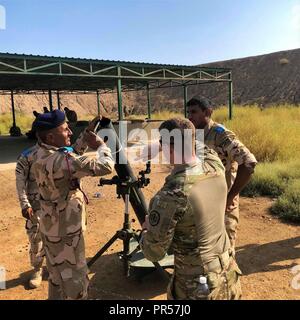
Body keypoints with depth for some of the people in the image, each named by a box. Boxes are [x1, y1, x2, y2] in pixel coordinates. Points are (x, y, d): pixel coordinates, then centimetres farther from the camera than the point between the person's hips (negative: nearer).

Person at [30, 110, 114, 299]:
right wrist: (100, 144, -14)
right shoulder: (62, 160, -30)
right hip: (65, 233, -9)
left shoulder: (40, 155, -1)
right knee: (75, 283, 9)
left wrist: (87, 133, 8)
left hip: (52, 228, 9)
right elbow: (105, 167, -31)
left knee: (57, 276, 26)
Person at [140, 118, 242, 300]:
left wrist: (147, 229, 1)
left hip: (197, 287, -6)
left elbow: (153, 253, -18)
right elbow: (203, 149, 12)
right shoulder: (215, 166, -14)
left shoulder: (171, 195, -31)